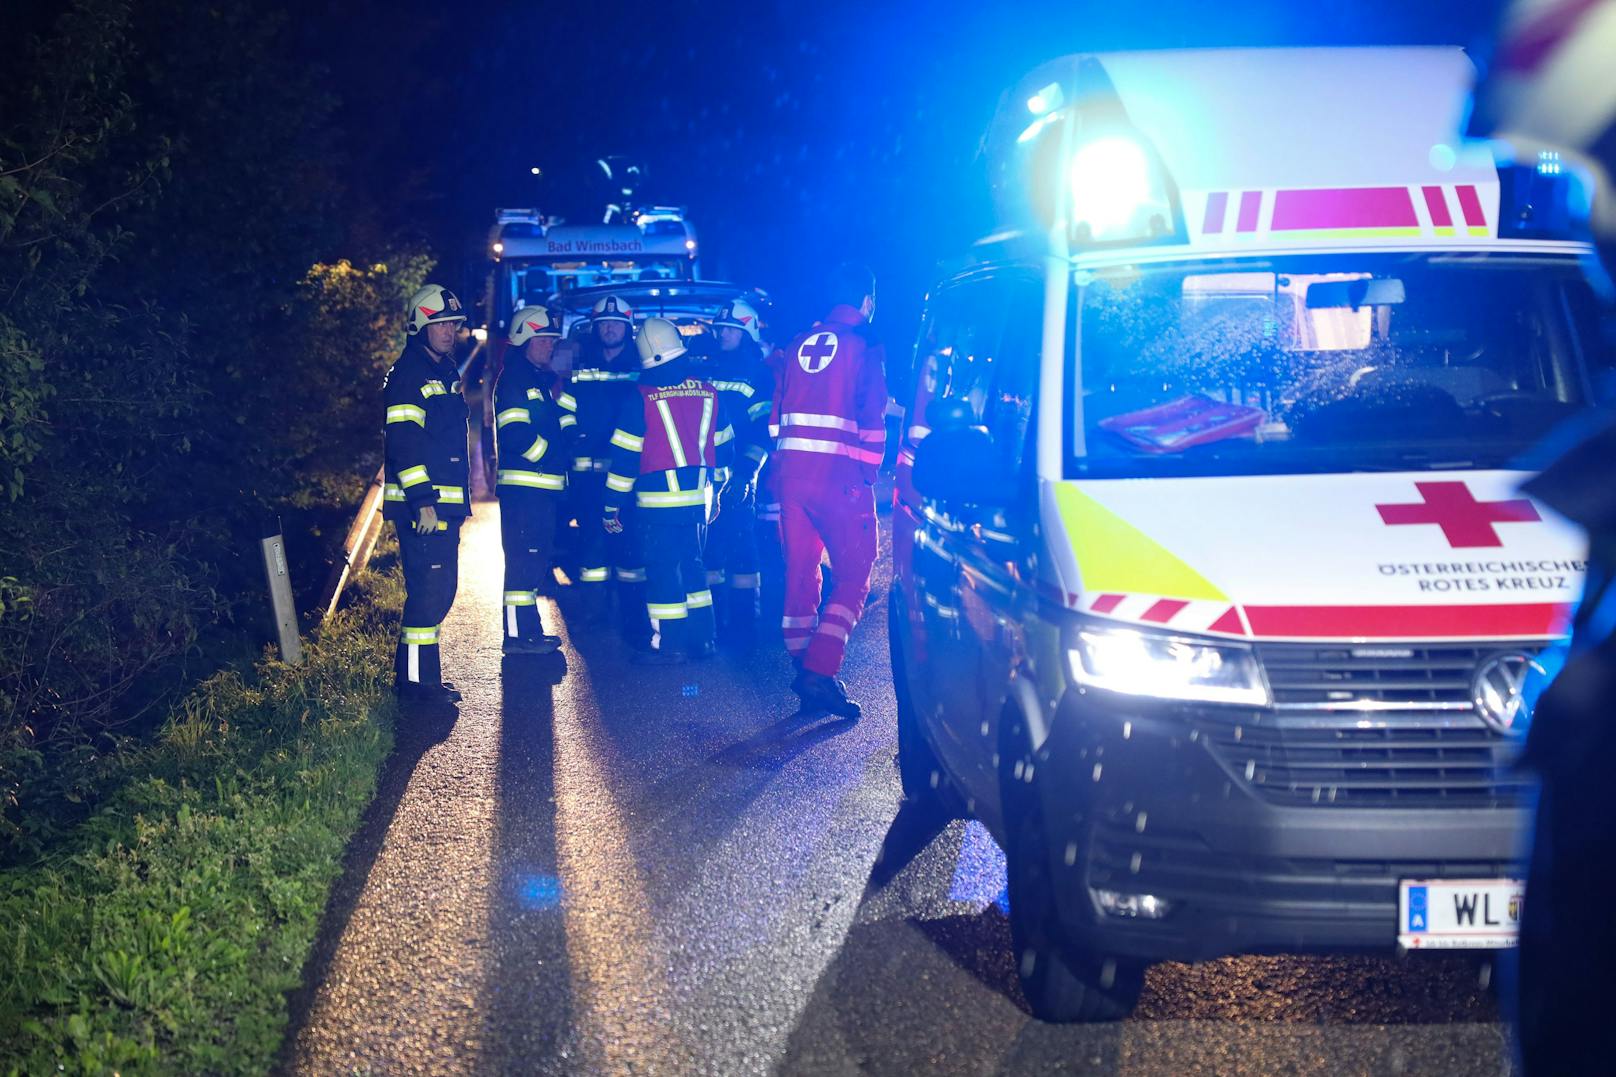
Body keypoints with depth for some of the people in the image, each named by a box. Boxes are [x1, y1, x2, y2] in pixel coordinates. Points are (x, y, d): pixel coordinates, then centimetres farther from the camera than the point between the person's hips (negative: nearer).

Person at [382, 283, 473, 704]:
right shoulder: (409, 374, -11)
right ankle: (416, 680, -7)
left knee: (440, 589, 13)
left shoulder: (445, 371, 19)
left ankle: (416, 672, 22)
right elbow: (403, 442, -19)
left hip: (443, 503, 10)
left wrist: (457, 501, 23)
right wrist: (423, 502, -23)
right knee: (429, 589, -11)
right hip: (420, 505, -10)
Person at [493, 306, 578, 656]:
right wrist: (553, 455, -13)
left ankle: (530, 630, 20)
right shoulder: (513, 379, -9)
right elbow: (516, 433, -18)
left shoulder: (547, 379, 20)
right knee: (523, 558, -10)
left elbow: (568, 426, 22)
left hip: (547, 486, 10)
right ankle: (517, 634, -9)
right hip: (523, 485, -10)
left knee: (536, 558, 13)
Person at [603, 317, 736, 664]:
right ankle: (702, 638, 19)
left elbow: (625, 456, -9)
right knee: (692, 563, 17)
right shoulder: (708, 392, 4)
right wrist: (715, 486, 26)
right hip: (698, 497, 5)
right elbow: (723, 447, 13)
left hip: (659, 499, -5)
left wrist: (612, 506, -3)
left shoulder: (643, 397, -10)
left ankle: (669, 644, 2)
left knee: (662, 568, 1)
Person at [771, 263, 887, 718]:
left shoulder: (800, 344, 16)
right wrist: (870, 473, -2)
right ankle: (820, 672, -15)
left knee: (800, 572, 13)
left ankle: (803, 668, 15)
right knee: (852, 577, -1)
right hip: (841, 476, -6)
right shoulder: (865, 346, -2)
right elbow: (872, 418, -9)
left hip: (793, 473, 6)